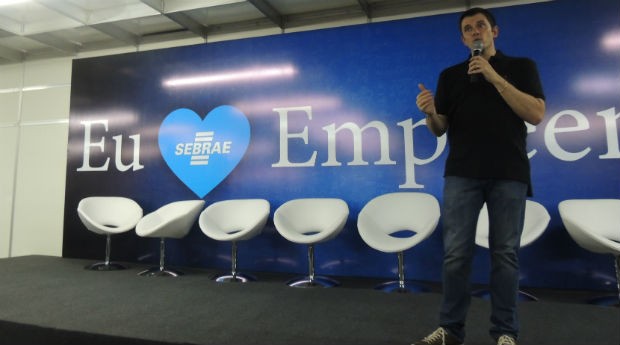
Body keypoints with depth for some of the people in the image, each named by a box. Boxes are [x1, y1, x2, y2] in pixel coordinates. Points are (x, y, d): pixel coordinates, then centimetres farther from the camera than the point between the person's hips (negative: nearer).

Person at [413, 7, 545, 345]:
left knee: (505, 253, 2)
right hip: (461, 173, 1)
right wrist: (430, 112, -12)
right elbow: (440, 129, 11)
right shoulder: (450, 76, 15)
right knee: (456, 253, -1)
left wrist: (496, 78, -10)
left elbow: (536, 114, -3)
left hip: (509, 173, -1)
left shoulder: (521, 67, 11)